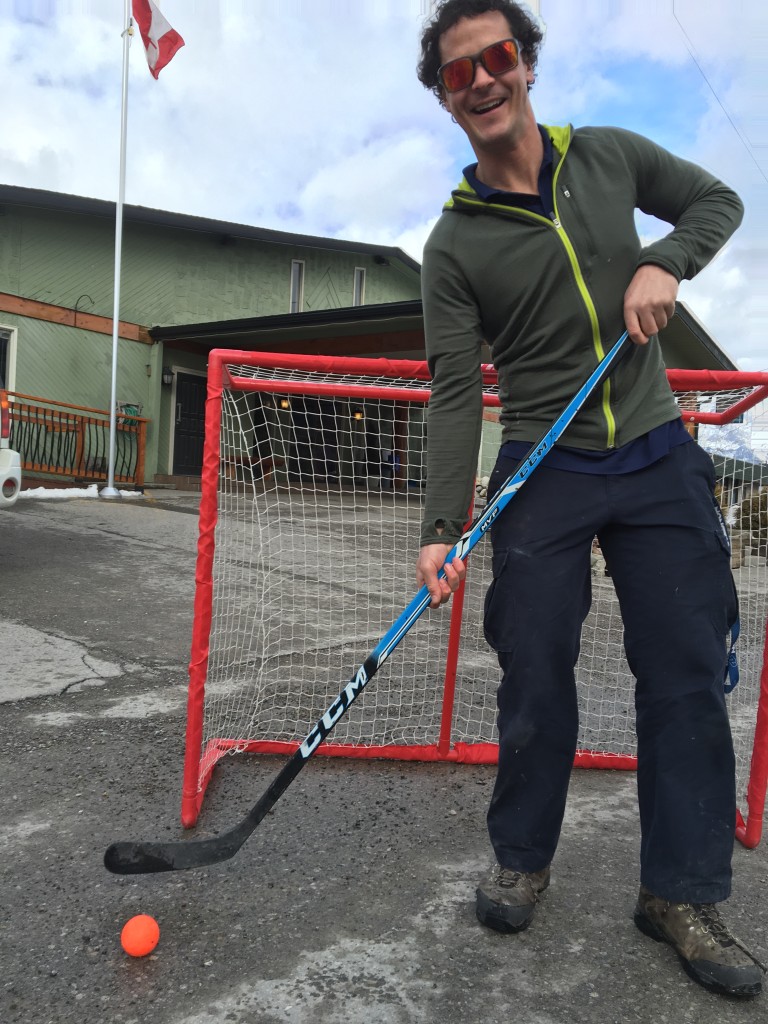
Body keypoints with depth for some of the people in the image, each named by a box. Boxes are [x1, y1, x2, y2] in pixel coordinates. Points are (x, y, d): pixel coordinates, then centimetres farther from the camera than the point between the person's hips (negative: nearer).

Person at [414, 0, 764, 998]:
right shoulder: (454, 244, -1)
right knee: (536, 673, 0)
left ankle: (681, 893, 17)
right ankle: (522, 860, 24)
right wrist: (443, 526, -18)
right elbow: (455, 394, -7)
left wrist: (665, 262, -5)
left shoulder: (612, 157, 6)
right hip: (543, 472, -2)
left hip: (659, 462, 2)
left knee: (687, 672, 1)